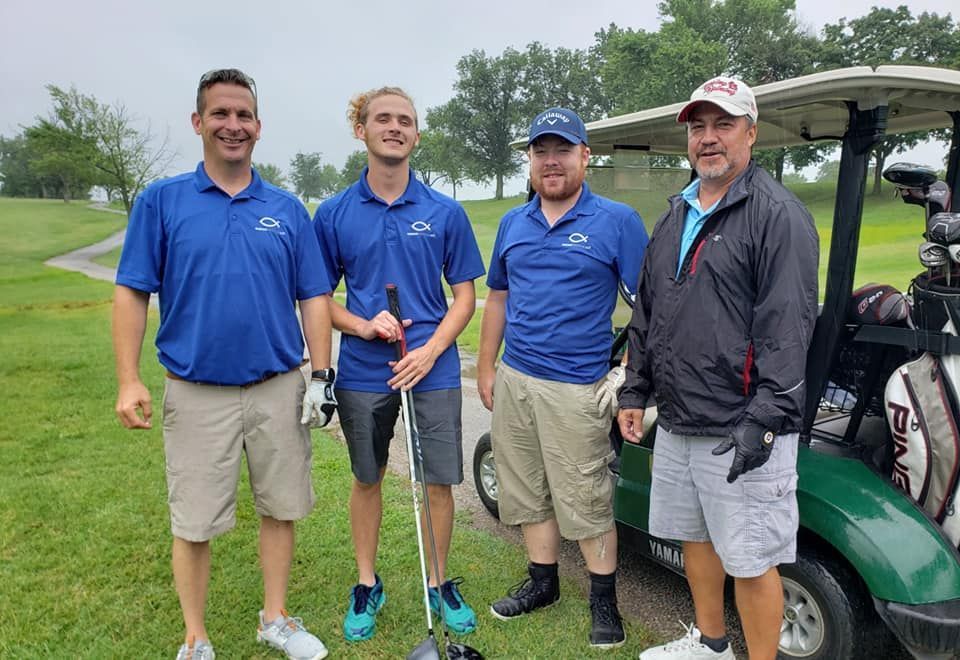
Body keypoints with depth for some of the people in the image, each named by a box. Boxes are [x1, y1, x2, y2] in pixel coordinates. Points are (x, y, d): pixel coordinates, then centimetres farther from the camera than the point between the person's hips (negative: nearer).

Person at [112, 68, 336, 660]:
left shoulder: (288, 210, 5)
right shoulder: (161, 201, 1)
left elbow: (314, 297, 5)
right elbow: (132, 293, 0)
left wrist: (322, 374, -2)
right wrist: (129, 381, -8)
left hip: (280, 389, 2)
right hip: (197, 393, -1)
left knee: (281, 508, 12)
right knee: (194, 522, 8)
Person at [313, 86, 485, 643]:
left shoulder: (445, 212, -1)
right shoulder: (334, 214, 0)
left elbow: (465, 296, 1)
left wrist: (430, 351, -13)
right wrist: (364, 326, -15)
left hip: (434, 370, 0)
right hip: (363, 373, 1)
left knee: (440, 483, 7)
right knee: (367, 480, 15)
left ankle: (440, 584, 29)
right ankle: (368, 585, 34)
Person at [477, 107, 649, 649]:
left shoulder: (617, 221, -5)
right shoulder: (514, 223, 11)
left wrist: (626, 374, -12)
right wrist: (486, 368, 13)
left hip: (577, 388, -5)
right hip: (514, 380, 6)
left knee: (587, 502, 3)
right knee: (528, 492, 15)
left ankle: (605, 600, 22)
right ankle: (543, 582, 33)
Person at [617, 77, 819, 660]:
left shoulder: (778, 214, -9)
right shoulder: (675, 217, 15)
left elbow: (789, 327, -17)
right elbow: (647, 315, 18)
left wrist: (763, 420, -22)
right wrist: (635, 393, 15)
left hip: (742, 428, -8)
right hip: (677, 421, 8)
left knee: (751, 560, 2)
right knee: (694, 536, 20)